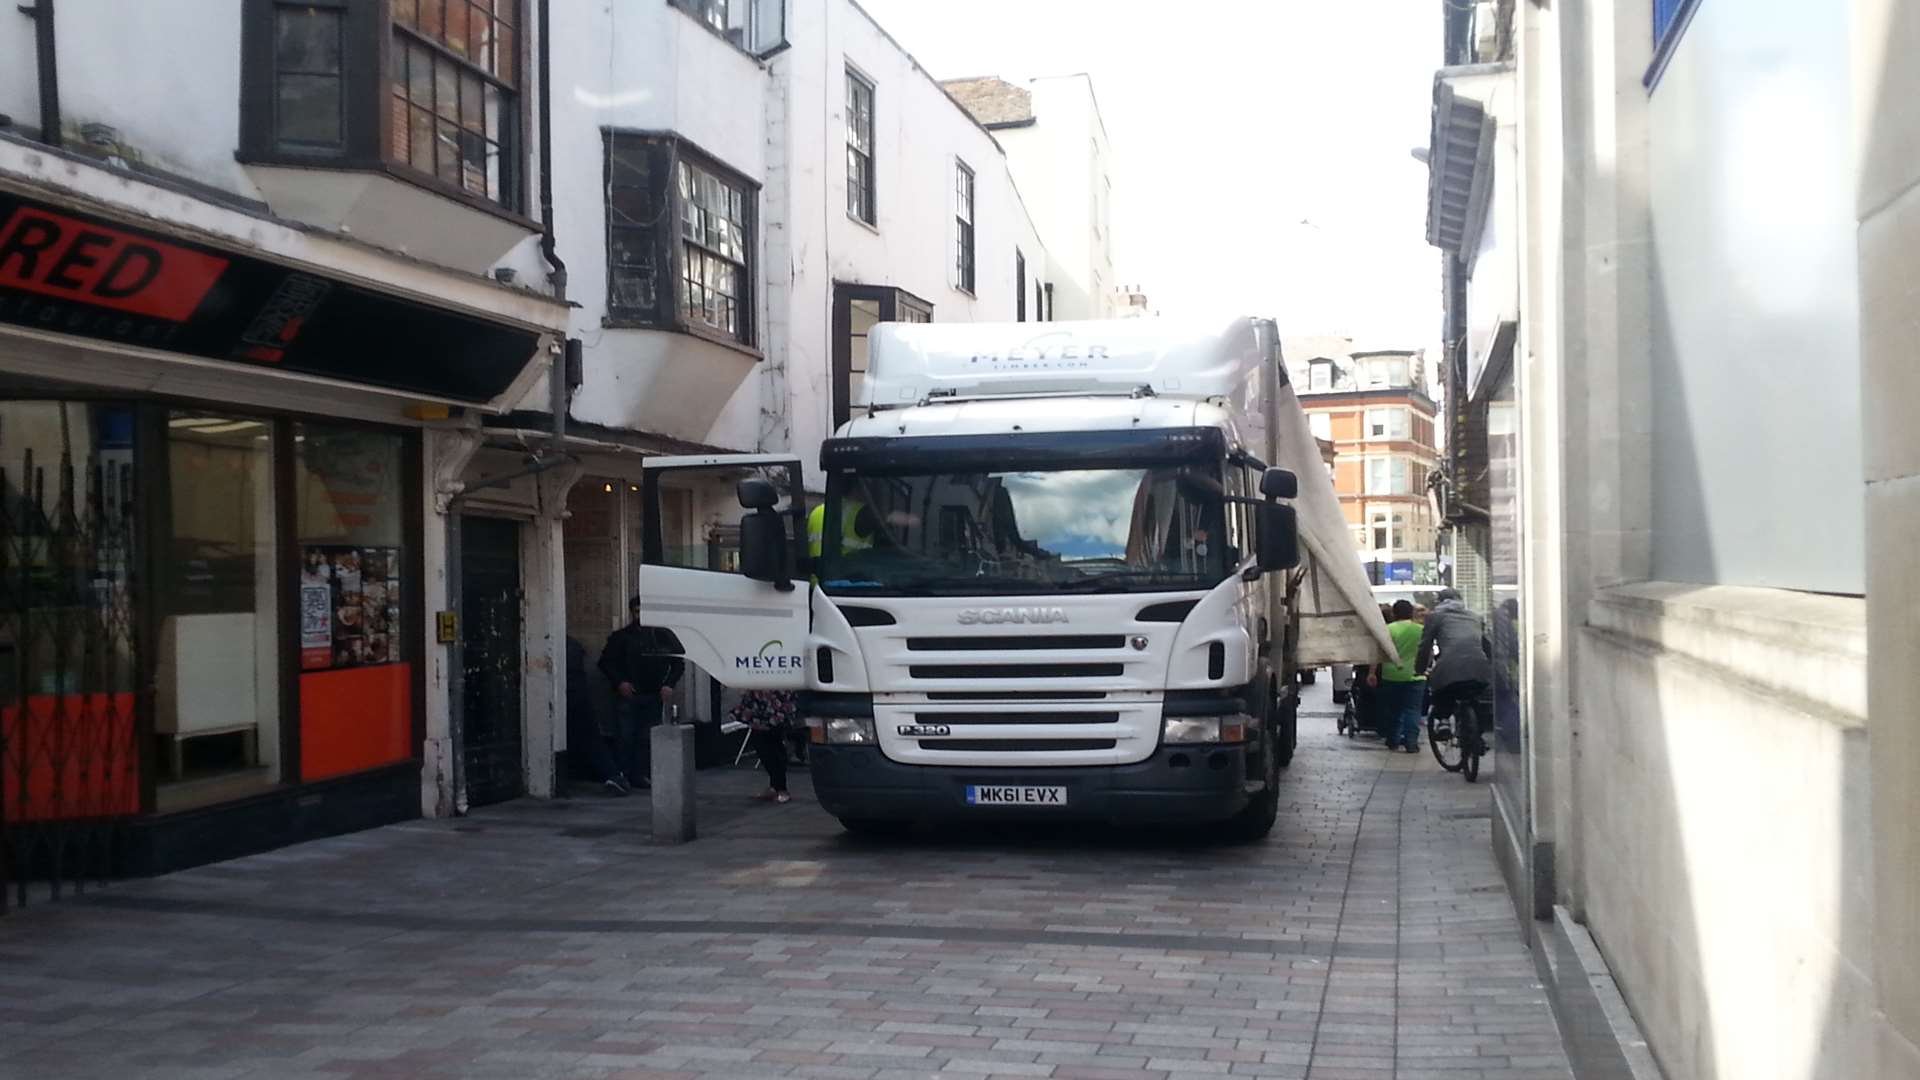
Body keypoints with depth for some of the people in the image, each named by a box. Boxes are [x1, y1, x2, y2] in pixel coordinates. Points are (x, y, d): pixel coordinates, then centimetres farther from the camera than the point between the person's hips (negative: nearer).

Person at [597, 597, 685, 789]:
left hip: (653, 696, 2)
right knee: (624, 738, -5)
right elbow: (605, 662, 3)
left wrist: (669, 684, 0)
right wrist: (619, 682, -11)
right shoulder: (621, 637, 2)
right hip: (627, 694, -2)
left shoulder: (664, 637, 8)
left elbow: (679, 663, 14)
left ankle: (639, 775, 10)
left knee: (646, 738, 3)